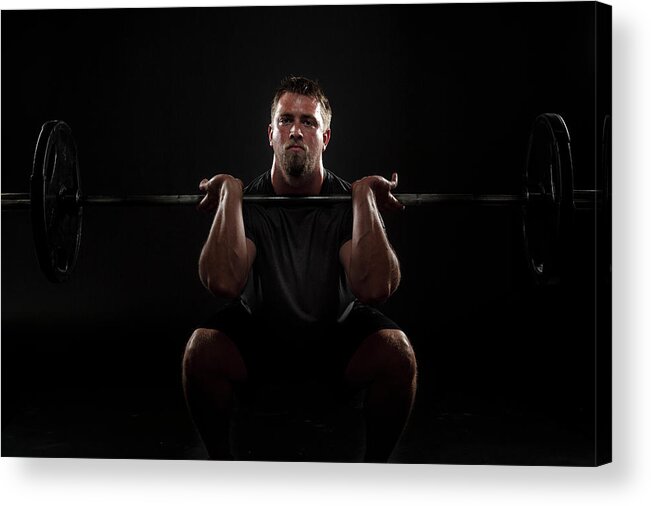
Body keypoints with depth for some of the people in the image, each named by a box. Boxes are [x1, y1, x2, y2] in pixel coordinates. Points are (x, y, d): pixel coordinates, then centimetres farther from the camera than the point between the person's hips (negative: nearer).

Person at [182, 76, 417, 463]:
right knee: (202, 350, -29)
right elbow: (224, 283, -37)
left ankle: (376, 466, -4)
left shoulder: (348, 201, -18)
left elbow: (374, 289, -36)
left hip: (337, 332, 0)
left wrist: (364, 198, -36)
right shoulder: (247, 200, -17)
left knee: (397, 353, -29)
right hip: (259, 331, 0)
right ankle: (222, 463, -3)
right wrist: (230, 194, -34)